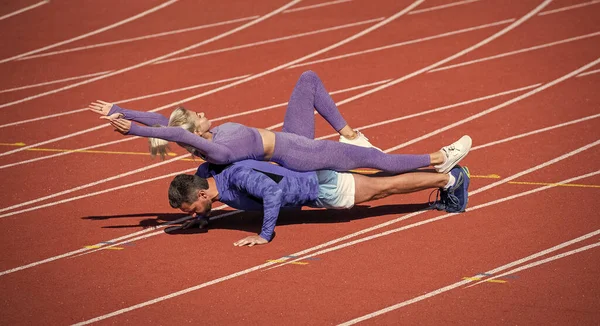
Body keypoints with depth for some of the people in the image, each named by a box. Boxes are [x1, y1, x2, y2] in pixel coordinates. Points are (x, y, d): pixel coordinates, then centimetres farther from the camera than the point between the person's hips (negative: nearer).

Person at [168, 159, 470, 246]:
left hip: (321, 185, -8)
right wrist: (202, 216, 6)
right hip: (303, 179, 8)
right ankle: (445, 177, 37)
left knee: (385, 187, 6)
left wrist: (265, 235, -44)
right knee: (378, 187, 22)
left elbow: (273, 191, -50)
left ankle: (451, 178, 23)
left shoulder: (238, 176, -37)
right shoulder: (207, 173, -10)